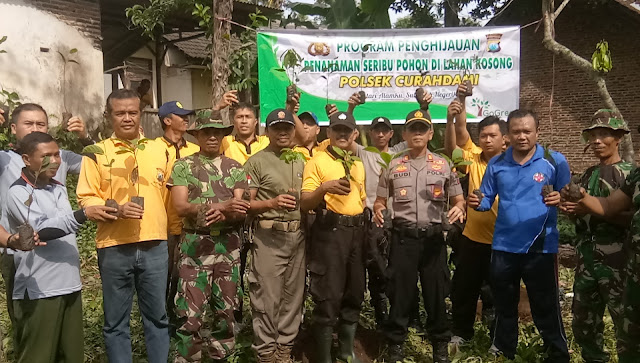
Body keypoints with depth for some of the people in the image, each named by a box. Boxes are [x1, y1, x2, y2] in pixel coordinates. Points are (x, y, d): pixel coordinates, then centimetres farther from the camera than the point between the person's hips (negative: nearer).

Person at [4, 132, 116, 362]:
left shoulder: (58, 189, 14)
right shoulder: (18, 192, -9)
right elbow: (41, 230, -21)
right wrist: (83, 215, -32)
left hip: (69, 286, 7)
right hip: (38, 291, -6)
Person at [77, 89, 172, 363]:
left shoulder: (159, 149, 10)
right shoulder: (98, 152, 2)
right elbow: (86, 199, -2)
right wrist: (116, 209, -18)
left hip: (155, 244, 2)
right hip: (114, 247, -2)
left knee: (157, 316, 12)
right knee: (115, 321, 10)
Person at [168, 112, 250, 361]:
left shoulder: (235, 168, 8)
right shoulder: (182, 166, 2)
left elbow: (241, 211, 1)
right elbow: (181, 207, -10)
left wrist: (222, 214, -21)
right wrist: (222, 206, -20)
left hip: (228, 245, 3)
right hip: (195, 245, -2)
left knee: (225, 310, 11)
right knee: (191, 313, -2)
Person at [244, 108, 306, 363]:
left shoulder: (301, 161, 14)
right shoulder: (256, 162, -4)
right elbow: (246, 203, -8)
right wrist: (272, 203, -22)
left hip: (298, 236, 6)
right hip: (269, 237, -5)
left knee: (293, 296, 12)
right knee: (267, 298, -1)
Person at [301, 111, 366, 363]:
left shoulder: (358, 164, 16)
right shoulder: (317, 161, -4)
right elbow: (305, 203, -11)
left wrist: (367, 219, 14)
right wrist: (324, 188, -28)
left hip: (356, 231, 7)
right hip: (330, 231, -6)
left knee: (354, 294, 13)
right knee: (328, 297, -5)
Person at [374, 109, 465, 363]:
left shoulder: (443, 165, 6)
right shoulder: (393, 166, 6)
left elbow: (458, 199, 8)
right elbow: (380, 201, 10)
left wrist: (459, 208, -15)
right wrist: (378, 210, -13)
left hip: (433, 237, 0)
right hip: (403, 237, 0)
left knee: (436, 292, 8)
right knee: (400, 292, 6)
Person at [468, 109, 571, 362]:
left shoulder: (555, 161, -4)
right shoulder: (496, 164, 3)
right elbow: (487, 200, 6)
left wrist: (559, 199, -24)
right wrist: (477, 203, -16)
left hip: (541, 246, -3)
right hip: (503, 246, 3)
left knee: (546, 307, 5)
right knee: (504, 304, 18)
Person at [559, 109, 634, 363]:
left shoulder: (629, 173, -5)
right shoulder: (588, 175, 14)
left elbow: (632, 219, -15)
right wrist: (570, 208, -2)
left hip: (617, 262, -6)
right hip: (587, 261, 6)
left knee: (626, 325, -1)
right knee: (583, 323, 15)